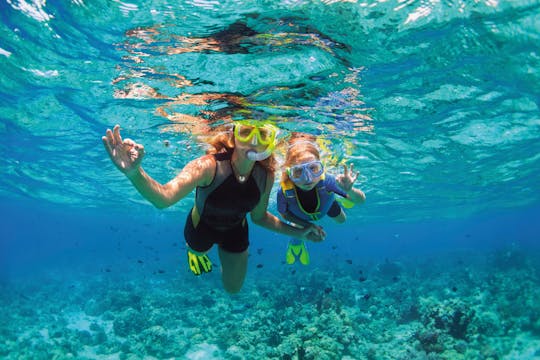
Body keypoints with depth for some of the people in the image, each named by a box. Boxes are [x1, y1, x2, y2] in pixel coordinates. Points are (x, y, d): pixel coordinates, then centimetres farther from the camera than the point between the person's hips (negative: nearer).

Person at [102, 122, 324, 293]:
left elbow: (259, 217, -8)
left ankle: (225, 255, 51)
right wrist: (134, 173, -76)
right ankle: (194, 251, 67)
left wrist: (297, 232, -11)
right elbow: (164, 198, -56)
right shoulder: (209, 166, -40)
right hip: (201, 227, -2)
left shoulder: (265, 176, -26)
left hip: (235, 231, 3)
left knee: (233, 288, 22)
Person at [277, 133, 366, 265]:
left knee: (341, 220, 26)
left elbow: (361, 200, -40)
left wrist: (349, 191, -62)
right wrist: (307, 225, -25)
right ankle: (295, 244, 54)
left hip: (326, 203, 1)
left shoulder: (326, 181, -48)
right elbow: (284, 215, -21)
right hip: (299, 215, -1)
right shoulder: (284, 192, -46)